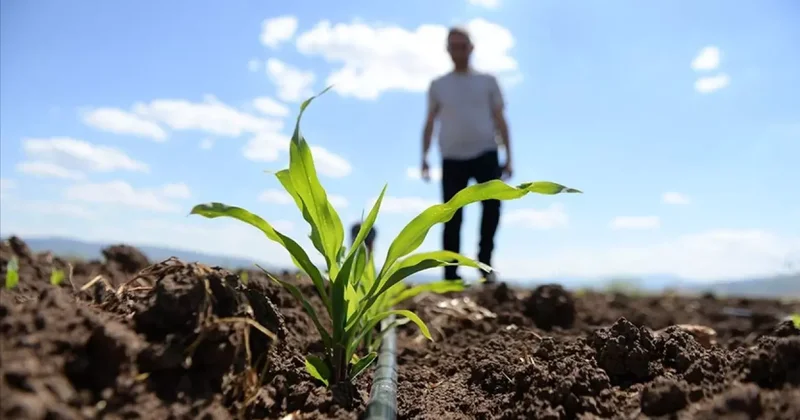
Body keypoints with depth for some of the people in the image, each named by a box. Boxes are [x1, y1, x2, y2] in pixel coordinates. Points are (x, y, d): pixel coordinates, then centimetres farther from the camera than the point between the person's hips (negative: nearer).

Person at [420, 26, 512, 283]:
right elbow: (430, 122, 12)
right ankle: (451, 276, 5)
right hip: (452, 158, 0)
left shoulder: (487, 81, 11)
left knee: (492, 204, -16)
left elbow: (499, 119, 10)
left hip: (485, 153, 0)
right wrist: (424, 157, 1)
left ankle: (484, 261, 4)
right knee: (452, 218, -1)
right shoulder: (438, 85, 12)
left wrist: (508, 157, 3)